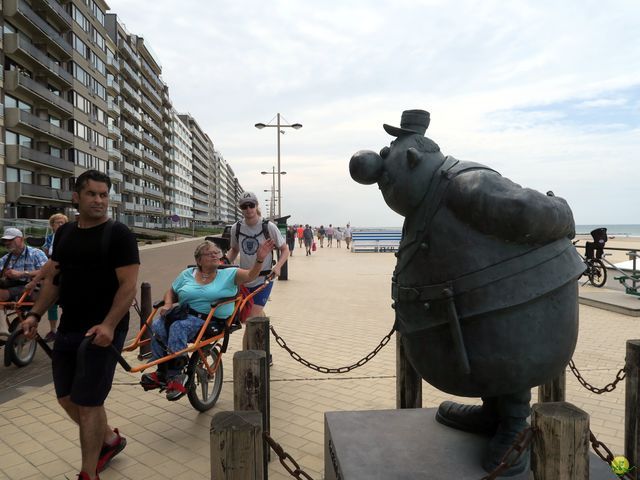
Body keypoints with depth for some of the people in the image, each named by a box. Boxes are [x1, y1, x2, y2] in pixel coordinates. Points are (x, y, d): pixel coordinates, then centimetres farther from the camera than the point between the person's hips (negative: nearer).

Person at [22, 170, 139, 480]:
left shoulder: (118, 234, -10)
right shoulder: (64, 233, 10)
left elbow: (128, 285, -16)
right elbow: (54, 279, 17)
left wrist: (108, 325, -27)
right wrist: (36, 314, 5)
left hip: (102, 331, -7)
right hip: (67, 328, 7)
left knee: (87, 403, -2)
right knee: (66, 397, 15)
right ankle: (110, 439, 38)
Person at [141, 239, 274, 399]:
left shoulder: (228, 274, 7)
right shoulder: (187, 274, 17)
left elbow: (250, 276, -7)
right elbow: (171, 292, 24)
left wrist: (259, 260, -24)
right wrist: (167, 305, 3)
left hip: (210, 320, -4)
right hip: (184, 314, 4)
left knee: (178, 327, -31)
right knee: (157, 326, -24)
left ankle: (175, 376, -19)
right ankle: (162, 372, -12)